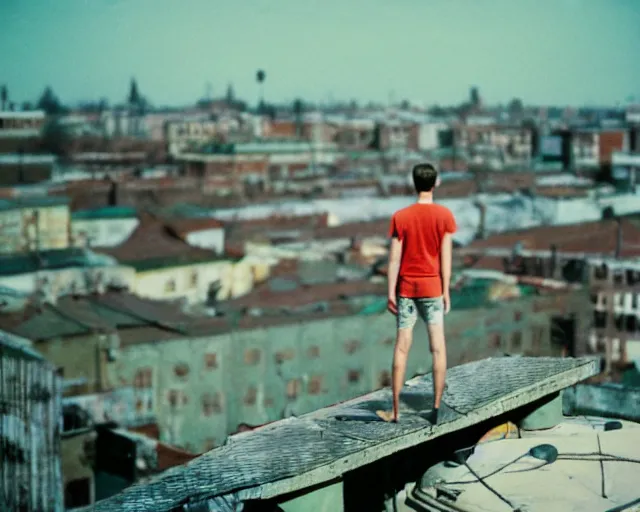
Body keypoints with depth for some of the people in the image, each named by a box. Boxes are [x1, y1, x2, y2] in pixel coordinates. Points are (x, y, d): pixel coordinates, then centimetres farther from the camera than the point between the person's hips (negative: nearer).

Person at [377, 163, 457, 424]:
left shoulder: (400, 217, -3)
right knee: (438, 348, 4)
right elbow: (446, 256, -5)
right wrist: (446, 291, 1)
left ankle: (395, 410, 7)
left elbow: (394, 257, -4)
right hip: (432, 287, -1)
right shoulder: (445, 215, -5)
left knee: (401, 348, 5)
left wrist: (391, 292, 0)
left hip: (406, 288, 1)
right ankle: (436, 408, 1)